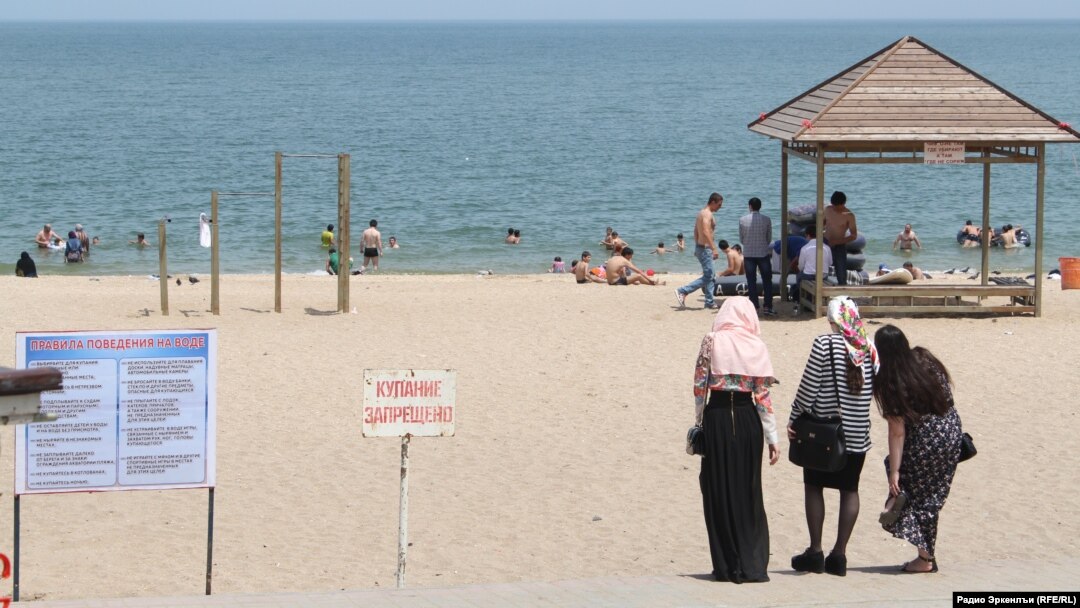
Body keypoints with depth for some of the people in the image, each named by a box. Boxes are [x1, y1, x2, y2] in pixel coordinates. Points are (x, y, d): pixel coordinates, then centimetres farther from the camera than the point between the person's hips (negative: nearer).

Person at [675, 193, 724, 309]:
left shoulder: (702, 212, 14)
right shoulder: (707, 214, -17)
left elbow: (696, 232, 22)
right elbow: (706, 232, -28)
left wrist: (697, 248, 28)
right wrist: (714, 249, -31)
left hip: (700, 247, 10)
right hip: (705, 248, -10)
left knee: (710, 277, 14)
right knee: (707, 277, -8)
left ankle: (710, 302, 17)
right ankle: (682, 292, -11)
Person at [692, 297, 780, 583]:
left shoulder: (712, 342, -3)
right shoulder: (756, 347, -1)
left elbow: (699, 386, -3)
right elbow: (763, 395, -2)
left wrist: (699, 424, 9)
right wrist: (772, 438, 2)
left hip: (716, 418, -1)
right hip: (747, 419, 1)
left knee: (719, 492, 8)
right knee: (748, 492, 10)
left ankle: (727, 566, 8)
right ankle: (752, 566, 8)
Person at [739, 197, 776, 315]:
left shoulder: (743, 220, -5)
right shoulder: (766, 219, -6)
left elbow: (741, 238, 3)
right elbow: (769, 238, 2)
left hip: (749, 254, 0)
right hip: (763, 253, 0)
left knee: (751, 282, 6)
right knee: (767, 281, 6)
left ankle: (754, 306, 5)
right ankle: (767, 307, 1)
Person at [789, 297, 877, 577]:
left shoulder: (824, 345, -12)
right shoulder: (868, 348, 1)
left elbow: (808, 386, -12)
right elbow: (874, 388, 7)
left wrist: (794, 419, -3)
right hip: (858, 432, 4)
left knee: (814, 486, 9)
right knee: (849, 490, 9)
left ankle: (815, 551, 8)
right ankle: (839, 553, 7)